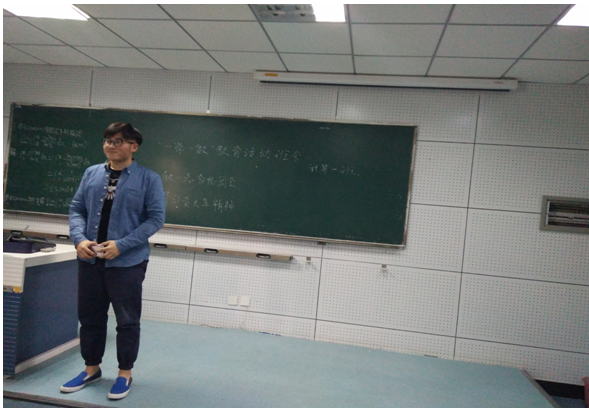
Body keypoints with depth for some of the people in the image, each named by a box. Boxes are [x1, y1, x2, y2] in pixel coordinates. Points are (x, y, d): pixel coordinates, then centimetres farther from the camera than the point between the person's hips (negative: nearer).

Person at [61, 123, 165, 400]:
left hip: (127, 262, -4)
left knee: (127, 320, 6)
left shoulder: (148, 178, -6)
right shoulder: (91, 173, 7)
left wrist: (121, 245, -17)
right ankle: (91, 368, 35)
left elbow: (156, 218, -10)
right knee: (89, 316, 16)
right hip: (90, 260, 5)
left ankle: (125, 373, 24)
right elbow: (76, 209, 10)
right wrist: (80, 239, -9)